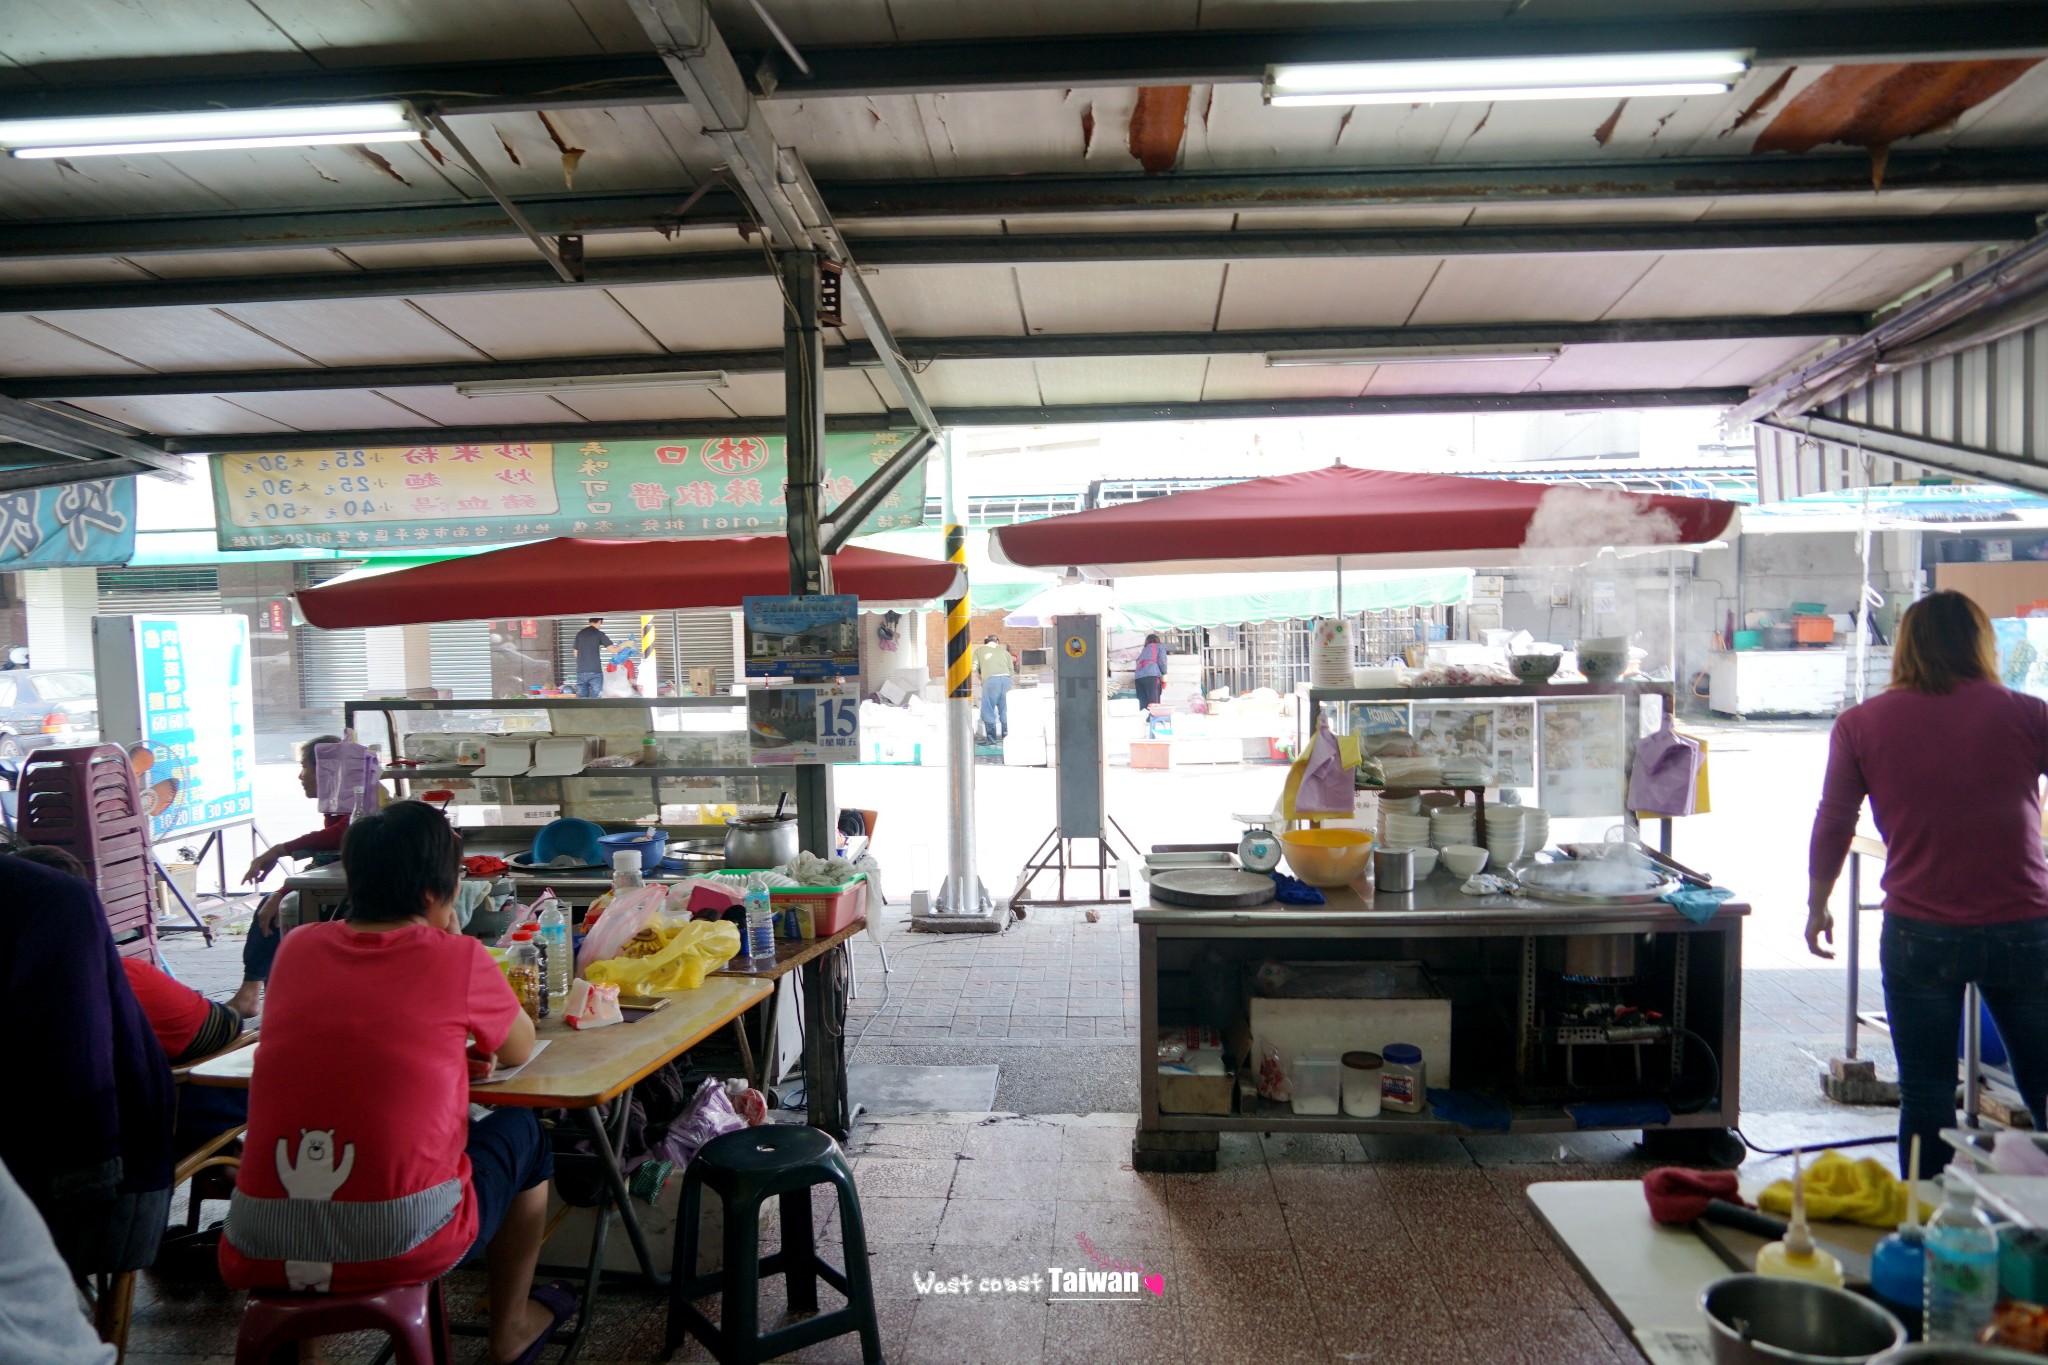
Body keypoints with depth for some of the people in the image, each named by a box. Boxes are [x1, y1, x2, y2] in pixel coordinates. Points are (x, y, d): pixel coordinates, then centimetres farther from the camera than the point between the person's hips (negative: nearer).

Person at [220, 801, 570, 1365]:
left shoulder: (299, 947, 6)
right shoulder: (457, 958, -6)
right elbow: (520, 1049, 12)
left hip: (259, 1251, 5)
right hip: (403, 1246, -4)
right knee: (521, 1132, 24)